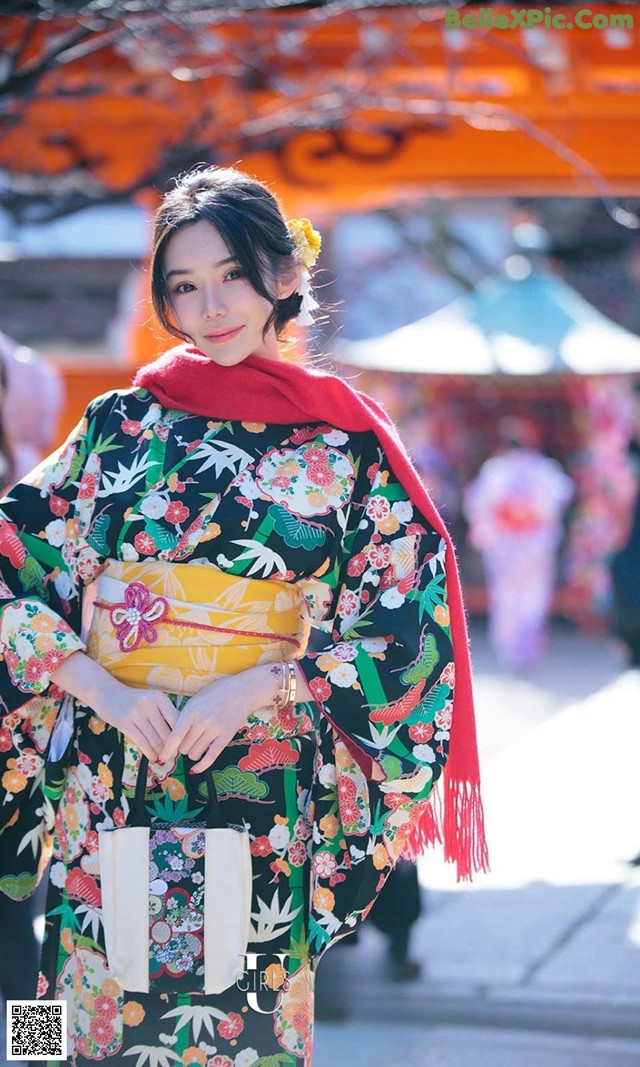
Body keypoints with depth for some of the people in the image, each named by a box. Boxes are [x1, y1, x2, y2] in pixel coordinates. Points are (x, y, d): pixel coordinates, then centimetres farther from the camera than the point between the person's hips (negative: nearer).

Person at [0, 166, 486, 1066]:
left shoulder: (347, 447, 3)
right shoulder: (121, 426, 7)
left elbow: (409, 627, -1)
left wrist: (261, 687, -13)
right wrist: (103, 688, -12)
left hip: (265, 793, -1)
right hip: (109, 779, 1)